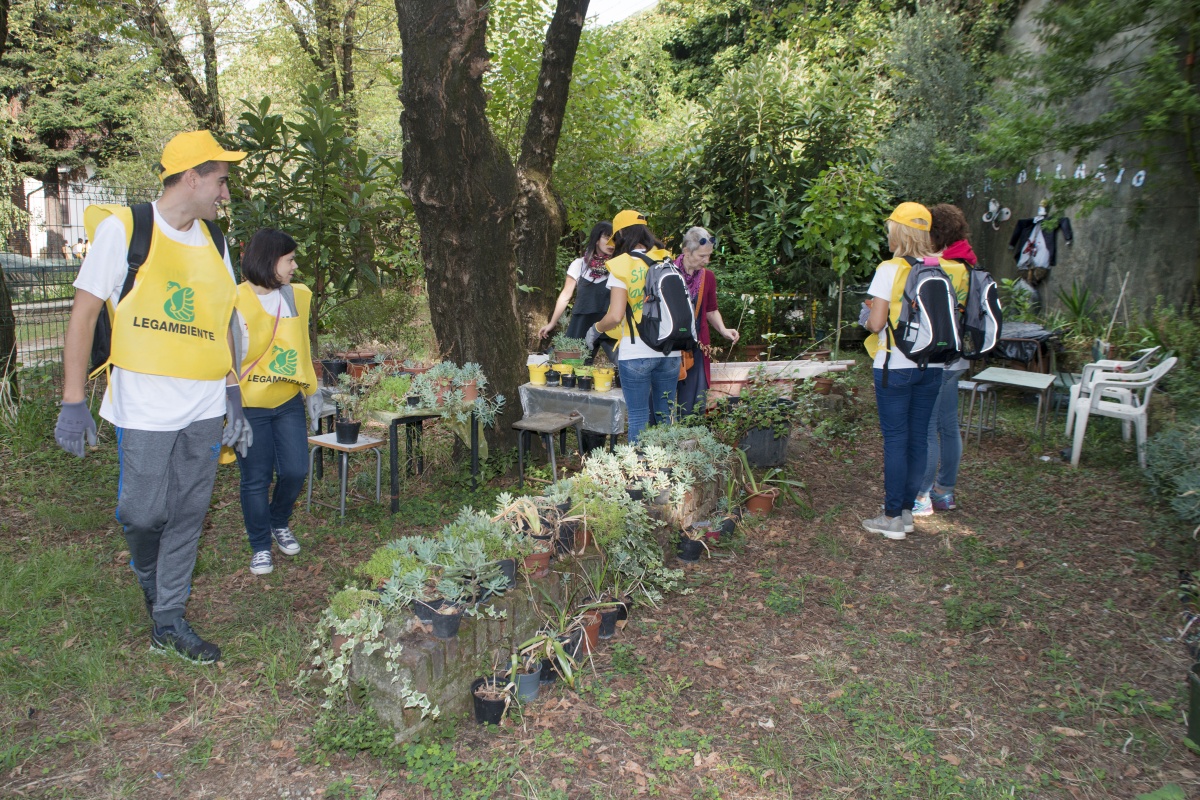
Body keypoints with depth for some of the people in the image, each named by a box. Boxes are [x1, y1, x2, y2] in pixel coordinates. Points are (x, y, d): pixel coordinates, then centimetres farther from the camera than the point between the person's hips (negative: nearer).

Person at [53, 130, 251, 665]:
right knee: (144, 512, 1)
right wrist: (73, 404, -9)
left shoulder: (214, 241, 10)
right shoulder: (122, 228, -5)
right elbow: (84, 315, -5)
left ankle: (168, 624, 22)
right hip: (145, 407, -5)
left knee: (188, 516, 8)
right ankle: (146, 574, 35)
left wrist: (234, 400, 11)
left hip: (205, 408, 5)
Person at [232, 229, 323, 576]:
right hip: (250, 406, -4)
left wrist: (313, 390, 15)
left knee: (295, 471, 4)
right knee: (256, 479, 4)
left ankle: (279, 523, 33)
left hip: (288, 401, 5)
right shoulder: (236, 302, -13)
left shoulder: (298, 296, 4)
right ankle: (260, 547, 22)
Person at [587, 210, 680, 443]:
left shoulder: (622, 266, -8)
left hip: (635, 353, -5)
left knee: (638, 418, 3)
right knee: (666, 416, 14)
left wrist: (595, 330, 5)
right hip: (669, 352, 5)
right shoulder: (667, 260, 6)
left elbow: (615, 316, -14)